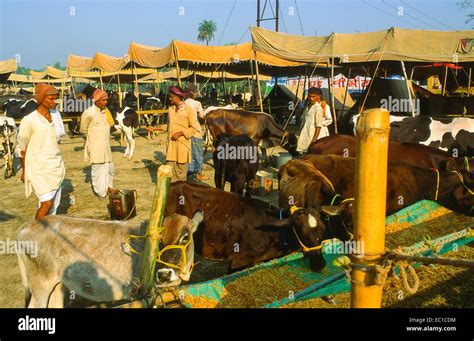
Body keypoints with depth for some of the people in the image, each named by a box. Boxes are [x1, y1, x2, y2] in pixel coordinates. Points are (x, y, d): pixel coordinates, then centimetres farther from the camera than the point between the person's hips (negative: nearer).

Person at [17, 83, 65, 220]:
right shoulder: (29, 120, -10)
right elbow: (21, 147, -3)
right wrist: (24, 171, 1)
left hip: (56, 167, 6)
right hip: (39, 168, -6)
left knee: (54, 204, 8)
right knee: (47, 203, -12)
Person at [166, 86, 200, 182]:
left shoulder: (188, 109, -7)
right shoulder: (171, 109, 10)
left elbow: (194, 128, -9)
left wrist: (180, 133, -15)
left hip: (183, 143, -5)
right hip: (171, 143, 5)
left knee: (181, 169, 4)